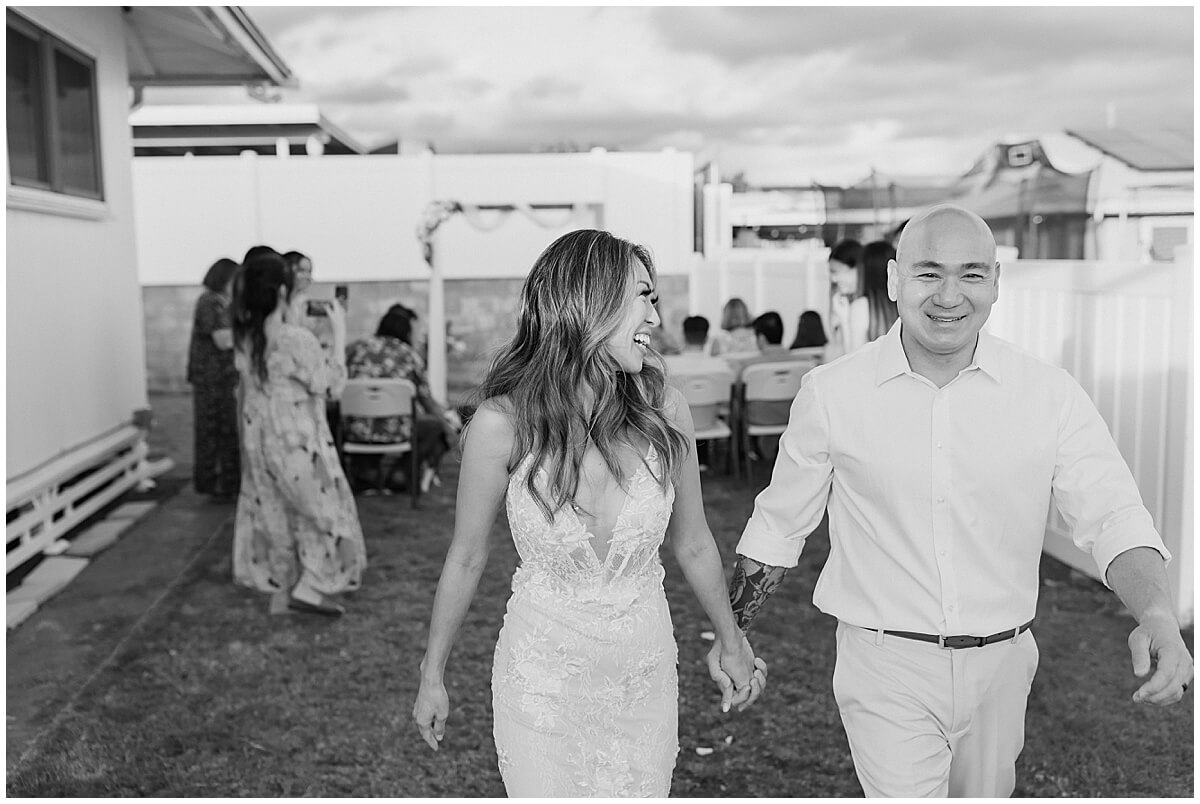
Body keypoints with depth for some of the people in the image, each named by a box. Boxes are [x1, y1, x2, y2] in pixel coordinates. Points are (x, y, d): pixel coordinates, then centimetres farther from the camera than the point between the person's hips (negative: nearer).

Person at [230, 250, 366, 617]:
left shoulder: (245, 337, 0)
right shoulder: (296, 339, -22)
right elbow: (332, 382, -15)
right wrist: (339, 334, -9)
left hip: (259, 439, 7)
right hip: (297, 442, -7)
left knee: (274, 514, 16)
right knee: (323, 511, 9)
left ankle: (280, 591, 23)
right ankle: (310, 588, 4)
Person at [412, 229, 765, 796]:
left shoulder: (664, 413, -10)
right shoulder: (501, 424, -17)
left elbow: (692, 546, 5)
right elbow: (465, 560, -4)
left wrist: (730, 641, 17)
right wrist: (432, 675, 6)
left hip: (645, 676, 3)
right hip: (542, 679, -2)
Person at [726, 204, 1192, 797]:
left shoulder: (1049, 394, -6)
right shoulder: (832, 392, -8)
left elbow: (1112, 516, -9)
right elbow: (779, 525, 2)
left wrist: (1157, 614, -28)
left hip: (1000, 664, 3)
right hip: (886, 665, -2)